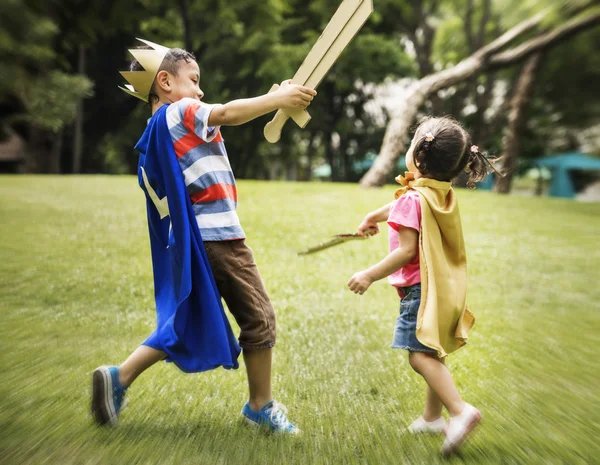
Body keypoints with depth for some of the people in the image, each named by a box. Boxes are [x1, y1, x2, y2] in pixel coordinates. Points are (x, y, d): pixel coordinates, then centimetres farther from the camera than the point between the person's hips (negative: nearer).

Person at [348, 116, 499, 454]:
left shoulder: (412, 199, -18)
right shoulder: (446, 195, 10)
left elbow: (407, 250, -23)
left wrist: (370, 275, -18)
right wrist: (375, 216, 43)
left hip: (421, 288, -9)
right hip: (447, 286, 9)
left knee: (420, 354, -15)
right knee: (433, 353, 18)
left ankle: (461, 410, -28)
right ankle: (433, 416, 28)